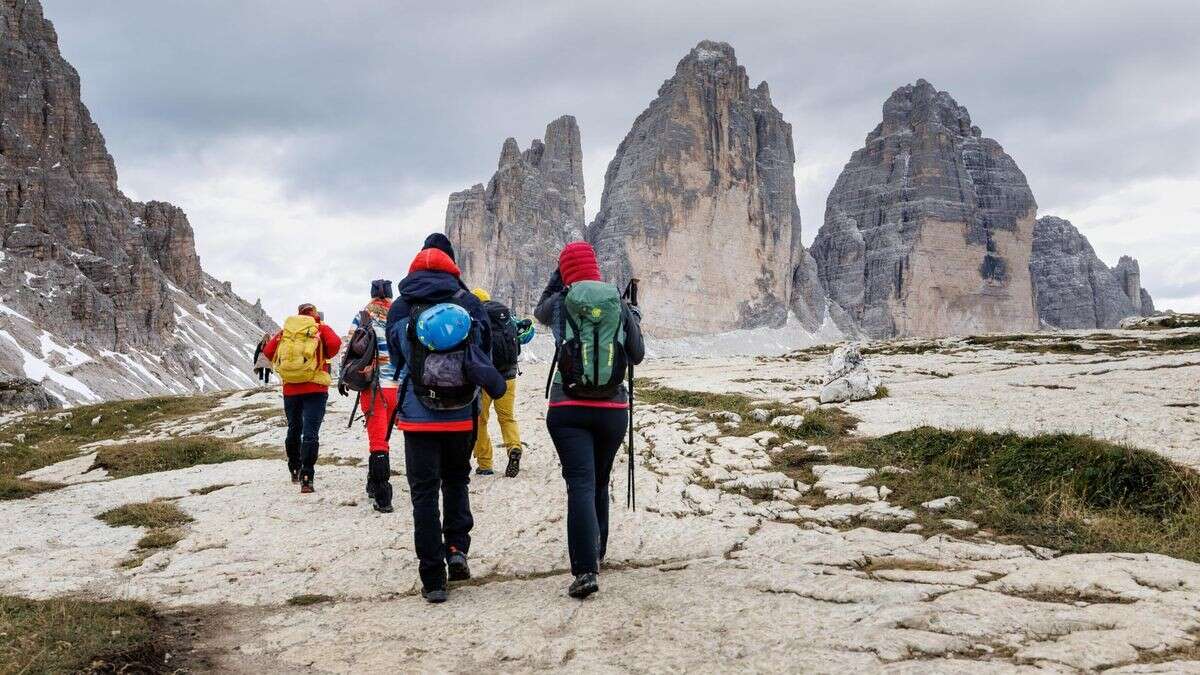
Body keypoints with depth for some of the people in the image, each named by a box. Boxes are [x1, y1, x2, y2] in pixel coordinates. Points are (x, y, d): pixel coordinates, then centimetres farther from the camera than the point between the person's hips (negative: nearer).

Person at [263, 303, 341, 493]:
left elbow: (268, 351, 5)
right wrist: (324, 356, -1)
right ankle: (306, 478, -14)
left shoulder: (285, 331, 8)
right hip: (315, 390, -3)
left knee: (293, 430, 19)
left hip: (290, 389, 3)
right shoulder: (321, 330, -1)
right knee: (310, 433, -5)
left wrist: (286, 365, 15)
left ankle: (295, 471, 33)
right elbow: (334, 344, -18)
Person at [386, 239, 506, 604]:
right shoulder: (469, 303, 3)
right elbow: (485, 352, 8)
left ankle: (433, 580, 4)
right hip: (463, 415, 2)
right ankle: (457, 548, 8)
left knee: (424, 492, 4)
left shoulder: (399, 309, 1)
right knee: (456, 480, 24)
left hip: (418, 416, -1)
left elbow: (396, 359, 11)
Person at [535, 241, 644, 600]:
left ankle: (585, 570, -20)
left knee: (581, 485, -8)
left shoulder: (560, 304, -2)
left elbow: (540, 312, 22)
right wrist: (635, 322, 26)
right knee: (600, 484, 20)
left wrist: (556, 279, 25)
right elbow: (637, 356, 10)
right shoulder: (620, 305, 1)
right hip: (613, 409, 2)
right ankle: (596, 553, 34)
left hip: (568, 409, -2)